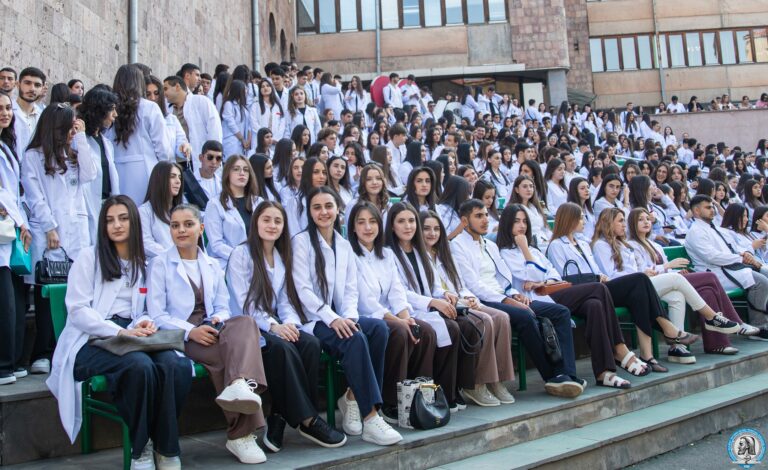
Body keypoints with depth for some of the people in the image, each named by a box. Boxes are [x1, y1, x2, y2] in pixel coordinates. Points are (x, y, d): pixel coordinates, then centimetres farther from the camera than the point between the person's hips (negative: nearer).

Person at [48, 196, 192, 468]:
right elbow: (78, 310, -5)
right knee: (141, 366, -37)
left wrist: (143, 323, -5)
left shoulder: (143, 263, 19)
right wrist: (119, 331, -19)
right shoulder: (88, 258, 5)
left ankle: (165, 447, -17)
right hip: (91, 342, -4)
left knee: (174, 365, -31)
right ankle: (140, 447, -17)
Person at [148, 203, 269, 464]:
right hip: (178, 336, -3)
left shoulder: (212, 265, 21)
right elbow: (157, 315, -3)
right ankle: (242, 433, -33)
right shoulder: (160, 264, 7)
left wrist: (219, 319, -11)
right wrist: (191, 331, -20)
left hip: (211, 331, 4)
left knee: (246, 322, -33)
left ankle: (239, 385, -57)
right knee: (227, 354, -34)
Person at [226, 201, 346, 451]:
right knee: (283, 348, -35)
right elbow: (243, 302, -10)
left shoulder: (282, 257, 18)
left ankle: (281, 416, -21)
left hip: (276, 326, 6)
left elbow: (285, 300, 13)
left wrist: (290, 323, -10)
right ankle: (307, 419, -27)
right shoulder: (241, 254, -1)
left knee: (311, 343, -25)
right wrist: (273, 326, -23)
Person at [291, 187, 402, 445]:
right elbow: (303, 289, -9)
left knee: (379, 328, -24)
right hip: (313, 320, -5)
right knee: (355, 338, -33)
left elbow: (351, 289, 13)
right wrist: (332, 318, -22)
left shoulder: (344, 245, 18)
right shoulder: (301, 242, 1)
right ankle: (369, 417, -30)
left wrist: (349, 316, -9)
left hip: (341, 319, 5)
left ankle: (353, 397, -13)